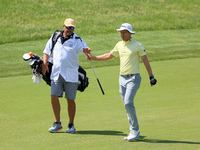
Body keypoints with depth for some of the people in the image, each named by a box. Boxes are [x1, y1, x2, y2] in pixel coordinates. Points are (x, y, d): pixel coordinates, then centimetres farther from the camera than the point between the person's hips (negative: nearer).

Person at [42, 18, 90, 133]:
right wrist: (45, 63, 5)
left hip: (71, 75, -2)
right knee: (54, 97, -6)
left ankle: (71, 125, 13)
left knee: (70, 100, 1)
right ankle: (58, 124, 7)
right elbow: (47, 51, 18)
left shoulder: (77, 40, -2)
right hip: (56, 73, 3)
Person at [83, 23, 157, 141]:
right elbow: (109, 56, 25)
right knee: (127, 105, 5)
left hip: (133, 78, -6)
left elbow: (145, 60, -3)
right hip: (122, 78, 6)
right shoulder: (119, 45, 12)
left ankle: (135, 130, -14)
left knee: (128, 102, -19)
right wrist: (93, 57, 23)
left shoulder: (137, 45, -5)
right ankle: (134, 131, 12)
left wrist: (151, 76, -9)